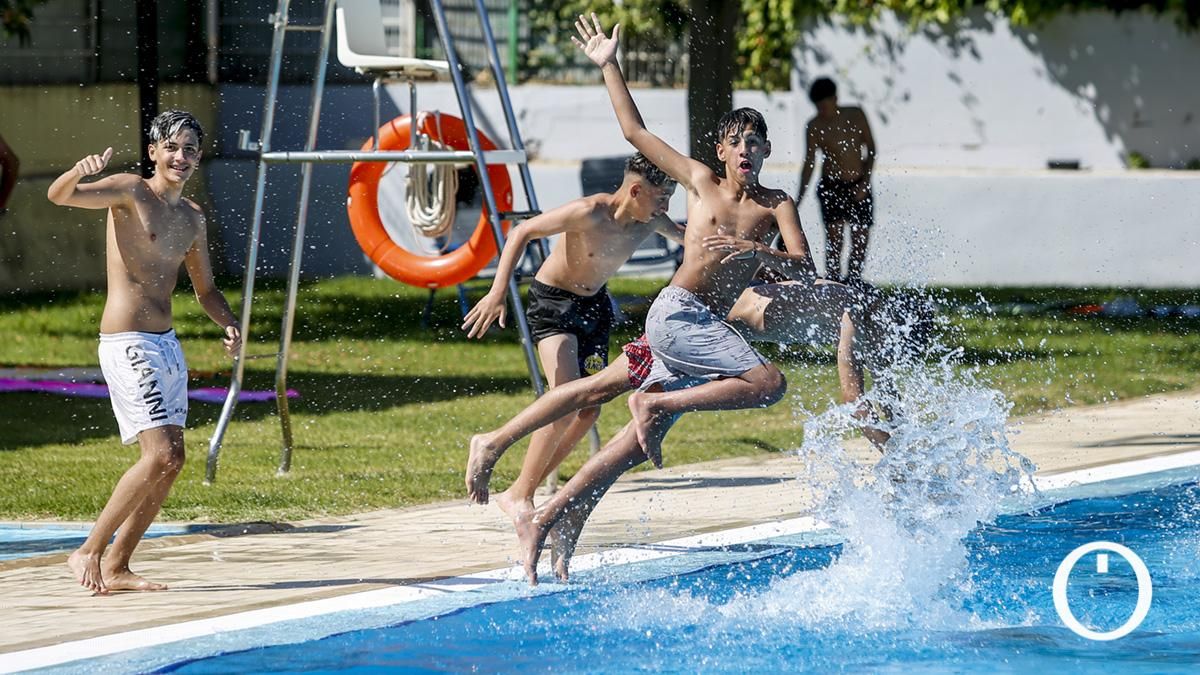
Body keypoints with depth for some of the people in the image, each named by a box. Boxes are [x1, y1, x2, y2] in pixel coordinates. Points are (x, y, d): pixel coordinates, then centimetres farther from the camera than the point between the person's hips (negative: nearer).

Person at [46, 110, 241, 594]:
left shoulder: (192, 218, 15)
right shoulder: (130, 191, -7)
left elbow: (205, 289, 22)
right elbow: (59, 196, -21)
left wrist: (228, 324, 2)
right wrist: (81, 171, -44)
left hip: (167, 344, 8)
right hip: (128, 344, -8)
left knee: (171, 460, 7)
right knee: (161, 455, -16)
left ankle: (117, 567, 16)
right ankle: (88, 552, -6)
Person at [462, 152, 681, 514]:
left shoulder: (651, 222, -9)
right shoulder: (590, 213, -28)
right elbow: (522, 232, -22)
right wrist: (498, 292, -29)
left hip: (595, 304, 7)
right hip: (553, 301, -7)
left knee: (590, 410, 1)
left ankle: (526, 487, 13)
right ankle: (519, 495, -13)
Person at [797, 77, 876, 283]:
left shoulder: (855, 115, -3)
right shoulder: (815, 127, -6)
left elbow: (871, 149, 2)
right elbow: (809, 163, -3)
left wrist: (865, 183, -7)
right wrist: (799, 198, -9)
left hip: (859, 187, 2)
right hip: (831, 187, -2)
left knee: (861, 238, 0)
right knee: (834, 236, -13)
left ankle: (854, 279, 13)